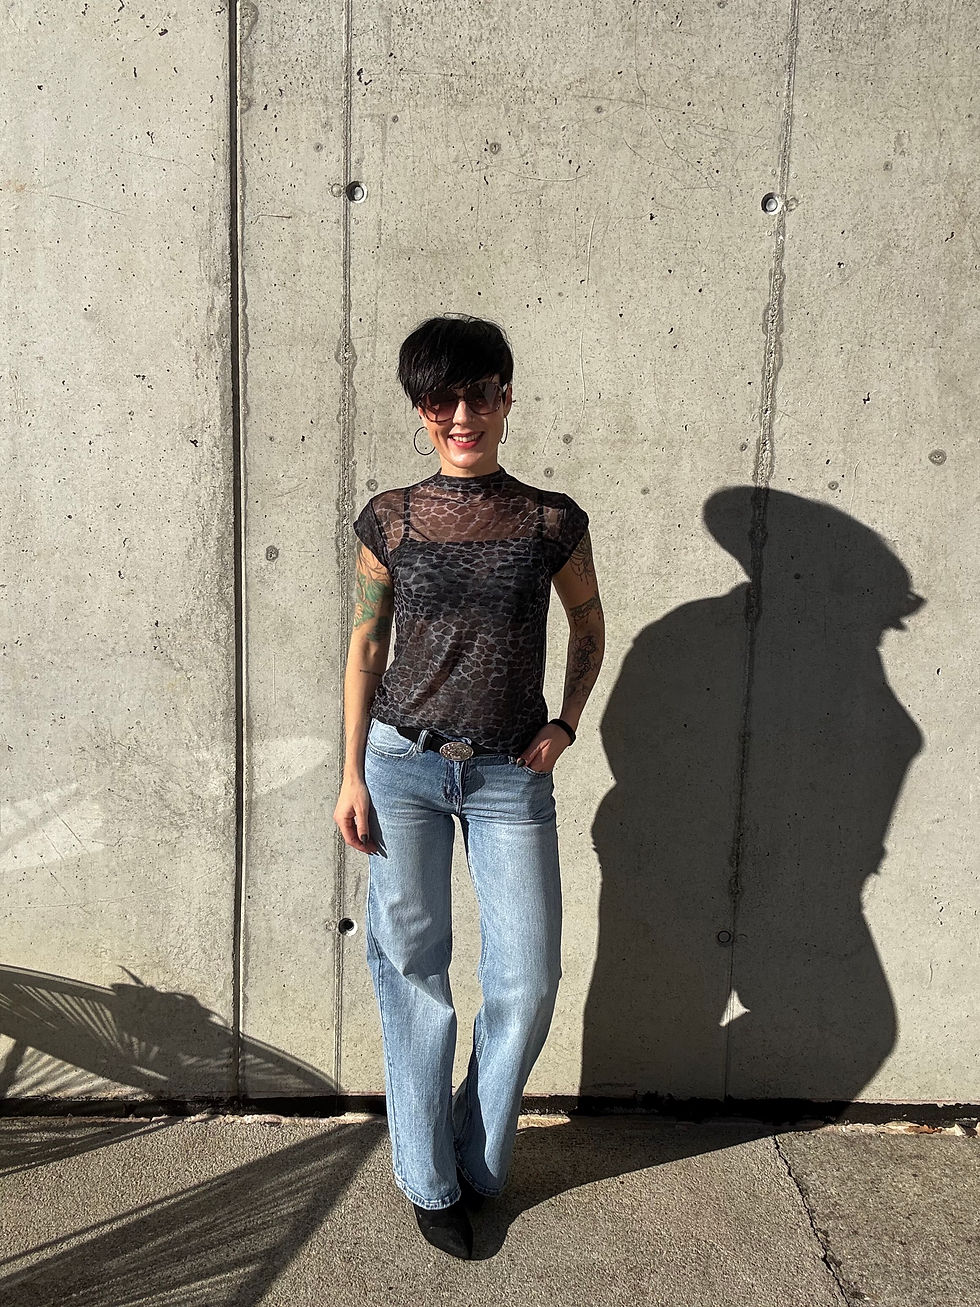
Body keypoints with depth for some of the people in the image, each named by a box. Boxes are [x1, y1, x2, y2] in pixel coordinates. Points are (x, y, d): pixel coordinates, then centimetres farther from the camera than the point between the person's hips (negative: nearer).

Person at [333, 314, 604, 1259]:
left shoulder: (552, 522, -1)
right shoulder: (390, 521, -1)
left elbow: (589, 625, 13)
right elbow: (365, 648, 3)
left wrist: (565, 725, 2)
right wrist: (353, 775, 0)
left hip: (510, 773, 1)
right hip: (403, 764, 0)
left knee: (527, 980, 3)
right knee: (412, 970, 8)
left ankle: (479, 1163, 30)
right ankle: (430, 1179, 28)